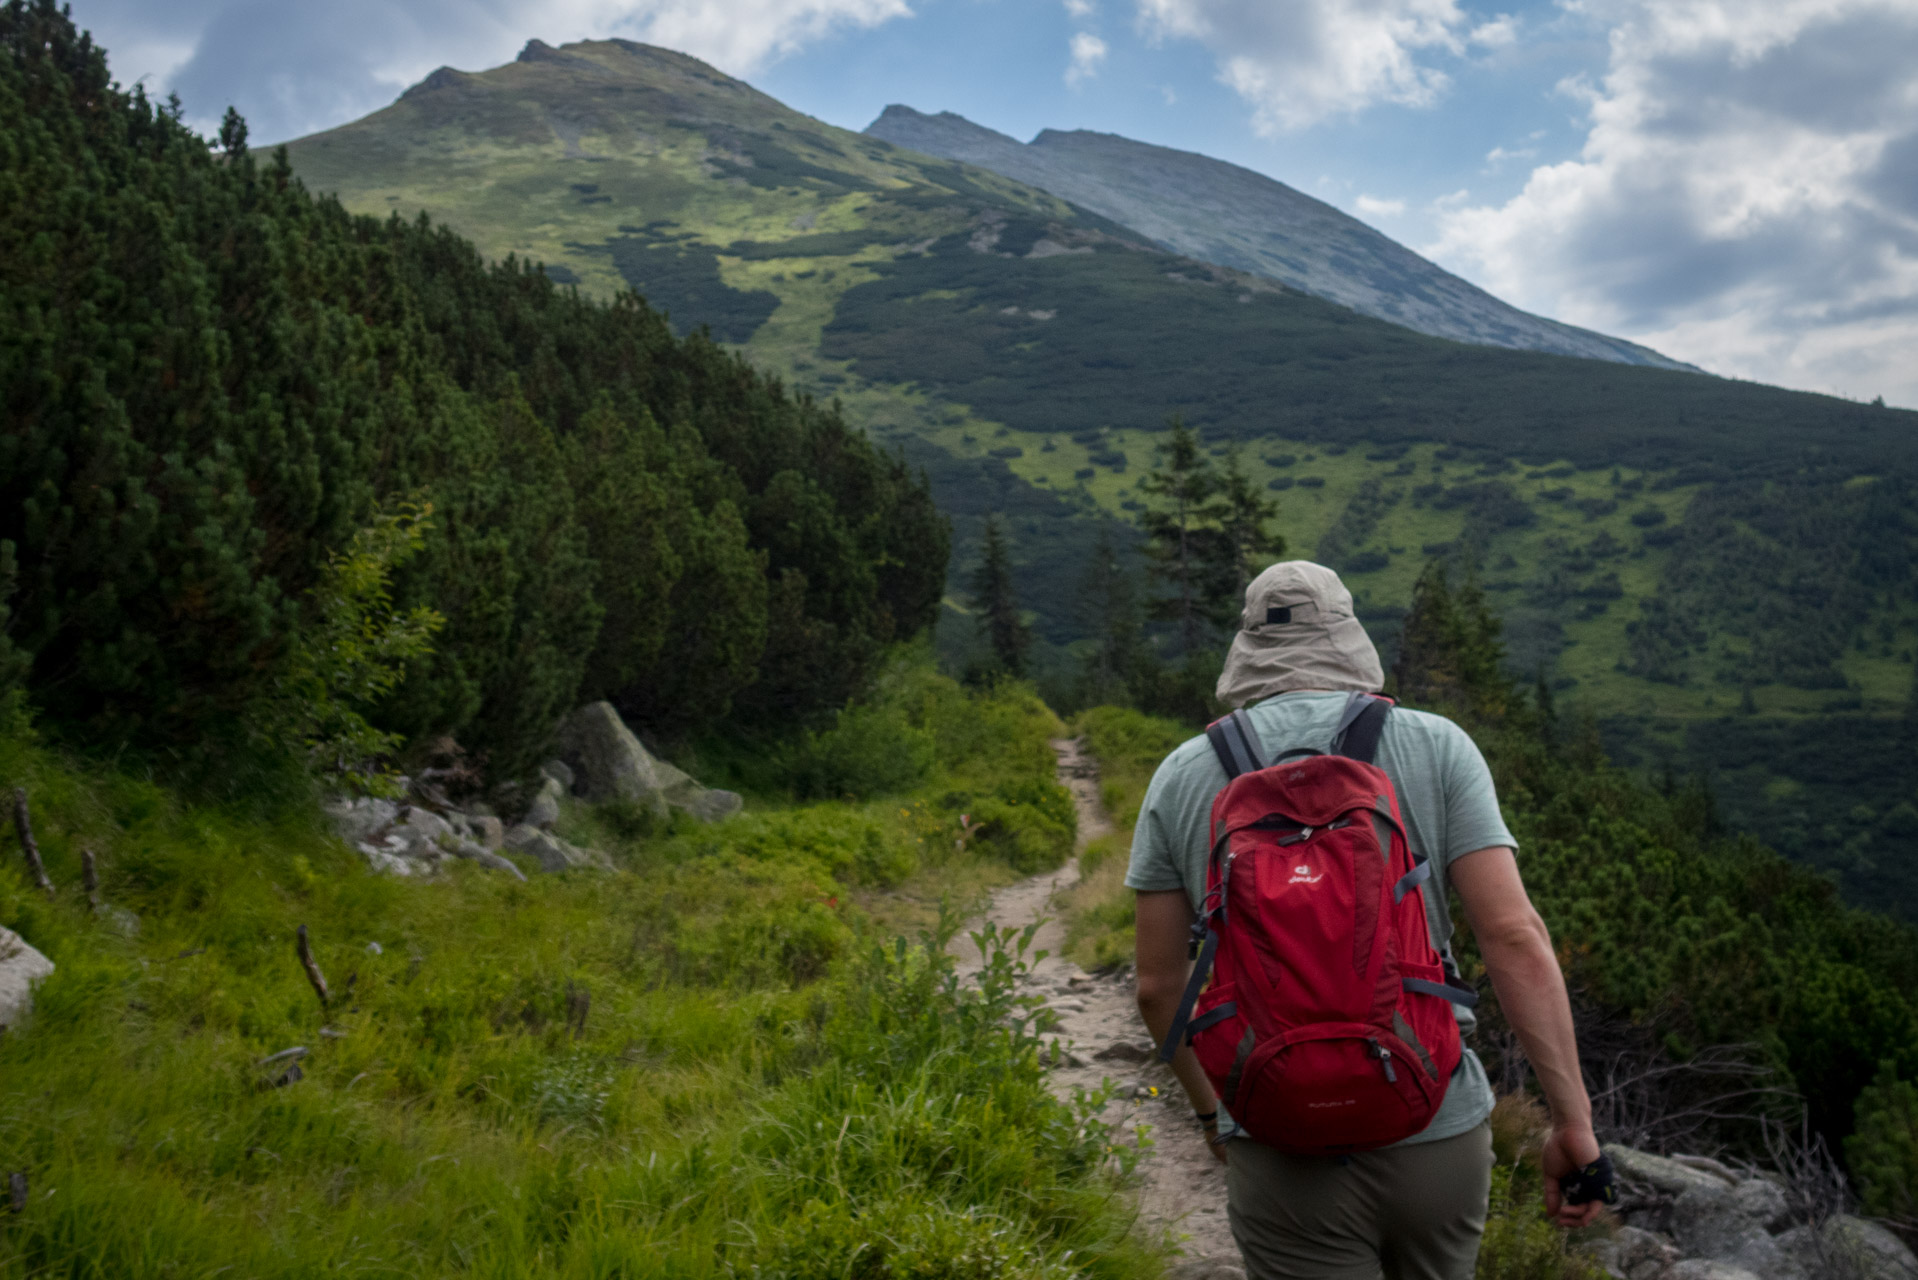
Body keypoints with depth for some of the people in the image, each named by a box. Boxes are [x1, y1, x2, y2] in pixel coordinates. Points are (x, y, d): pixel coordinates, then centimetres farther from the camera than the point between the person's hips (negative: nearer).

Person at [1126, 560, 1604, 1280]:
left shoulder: (1182, 776, 0)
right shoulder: (1436, 747, -3)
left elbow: (1158, 983, 4)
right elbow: (1515, 937, -12)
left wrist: (1211, 1110, 19)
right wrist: (1574, 1123, -7)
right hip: (1438, 1132, 1)